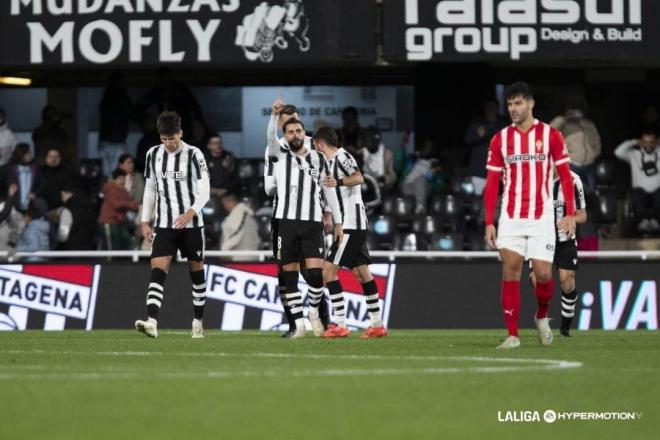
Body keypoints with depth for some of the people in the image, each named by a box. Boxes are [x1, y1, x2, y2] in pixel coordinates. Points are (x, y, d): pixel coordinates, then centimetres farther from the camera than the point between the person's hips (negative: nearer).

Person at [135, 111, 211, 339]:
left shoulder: (193, 155, -7)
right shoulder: (154, 154, 6)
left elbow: (204, 191, -10)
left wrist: (191, 212, -27)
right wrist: (146, 221, 10)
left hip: (190, 224, -2)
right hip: (164, 224, 2)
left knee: (196, 271, 9)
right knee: (157, 271, -13)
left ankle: (198, 322, 23)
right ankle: (151, 322, -26)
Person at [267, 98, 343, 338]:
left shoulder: (318, 159, 11)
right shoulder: (280, 154, 7)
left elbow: (329, 190, 14)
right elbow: (271, 137, -13)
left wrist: (338, 221, 11)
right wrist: (275, 115, -32)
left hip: (313, 222, 0)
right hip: (287, 221, 0)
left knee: (316, 272, -13)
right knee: (290, 275, -1)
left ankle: (313, 312, 13)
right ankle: (299, 325, 6)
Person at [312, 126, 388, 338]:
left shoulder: (341, 156, -10)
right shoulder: (332, 160, 19)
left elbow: (358, 178, -30)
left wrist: (338, 182, -45)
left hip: (351, 225, -10)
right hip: (354, 225, 10)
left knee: (329, 269, -11)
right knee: (361, 272, 11)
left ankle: (340, 325, -14)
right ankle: (377, 325, 14)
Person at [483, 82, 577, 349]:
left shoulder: (551, 135, 1)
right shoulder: (500, 139, 6)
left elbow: (565, 176, 3)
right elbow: (492, 184, 7)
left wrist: (570, 214, -5)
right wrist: (489, 222, 0)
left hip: (541, 217, -1)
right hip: (511, 217, 1)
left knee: (543, 274, -5)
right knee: (510, 270, -9)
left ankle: (542, 316, 26)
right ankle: (512, 335, -7)